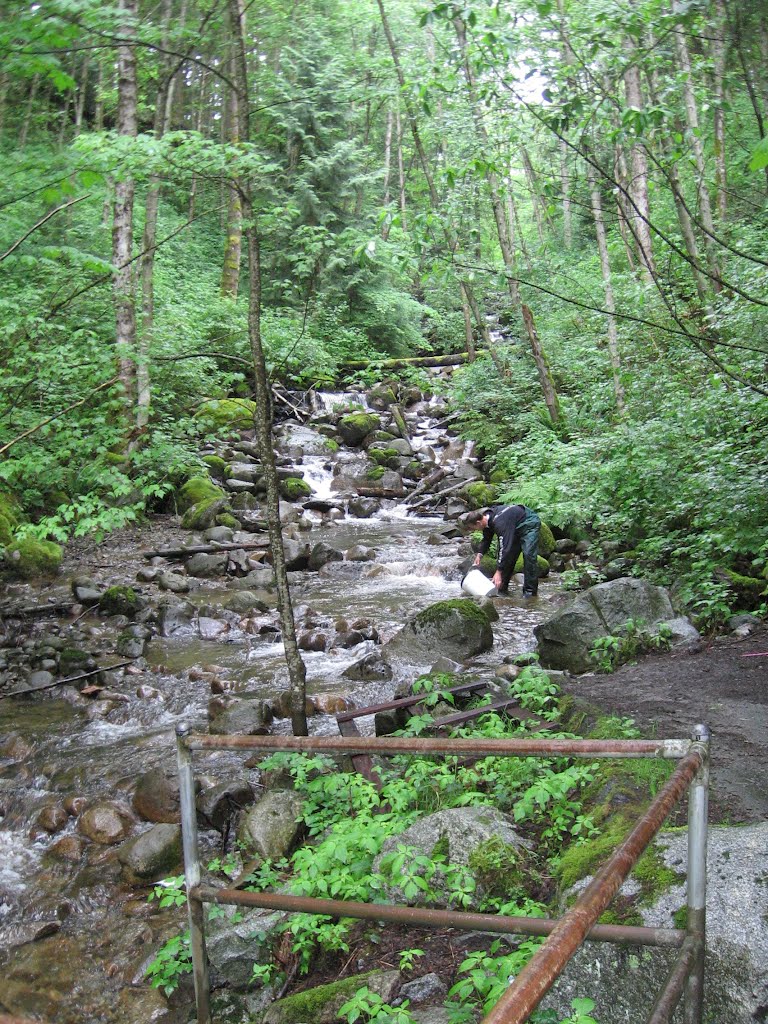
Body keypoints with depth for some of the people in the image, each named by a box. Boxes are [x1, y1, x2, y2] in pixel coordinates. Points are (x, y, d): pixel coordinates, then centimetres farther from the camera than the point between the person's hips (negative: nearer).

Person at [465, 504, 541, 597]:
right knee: (508, 555, 4)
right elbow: (486, 539, 12)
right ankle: (503, 588, 11)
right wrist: (479, 554, 0)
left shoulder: (499, 523, -38)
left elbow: (505, 547, -40)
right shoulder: (487, 517, -8)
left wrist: (499, 571, -39)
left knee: (528, 555, -21)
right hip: (516, 526, 10)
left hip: (529, 524, -10)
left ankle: (530, 591, -15)